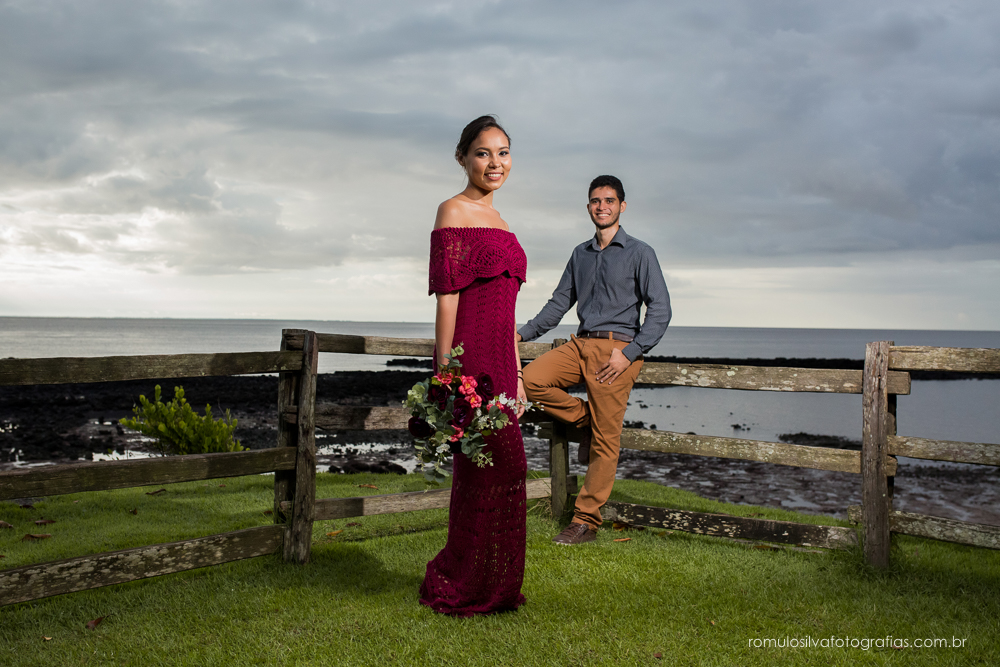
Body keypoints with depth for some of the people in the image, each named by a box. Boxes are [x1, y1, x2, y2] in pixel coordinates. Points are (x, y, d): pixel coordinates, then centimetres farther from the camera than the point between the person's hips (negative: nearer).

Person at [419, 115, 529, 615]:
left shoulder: (495, 219, 19)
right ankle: (459, 588, 9)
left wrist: (516, 375, 19)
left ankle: (489, 587, 24)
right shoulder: (453, 212, -6)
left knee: (496, 471, 12)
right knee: (492, 470, -5)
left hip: (499, 363, 9)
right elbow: (447, 295, -13)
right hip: (469, 359, -8)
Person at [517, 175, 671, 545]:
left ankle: (586, 522, 1)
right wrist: (523, 333, 11)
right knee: (532, 379, -17)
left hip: (616, 348, -6)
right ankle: (587, 419, 6)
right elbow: (559, 302, 22)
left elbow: (660, 309, -6)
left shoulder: (639, 253, 0)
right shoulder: (581, 254, 17)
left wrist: (629, 354, -15)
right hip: (581, 344, 6)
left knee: (605, 441, -6)